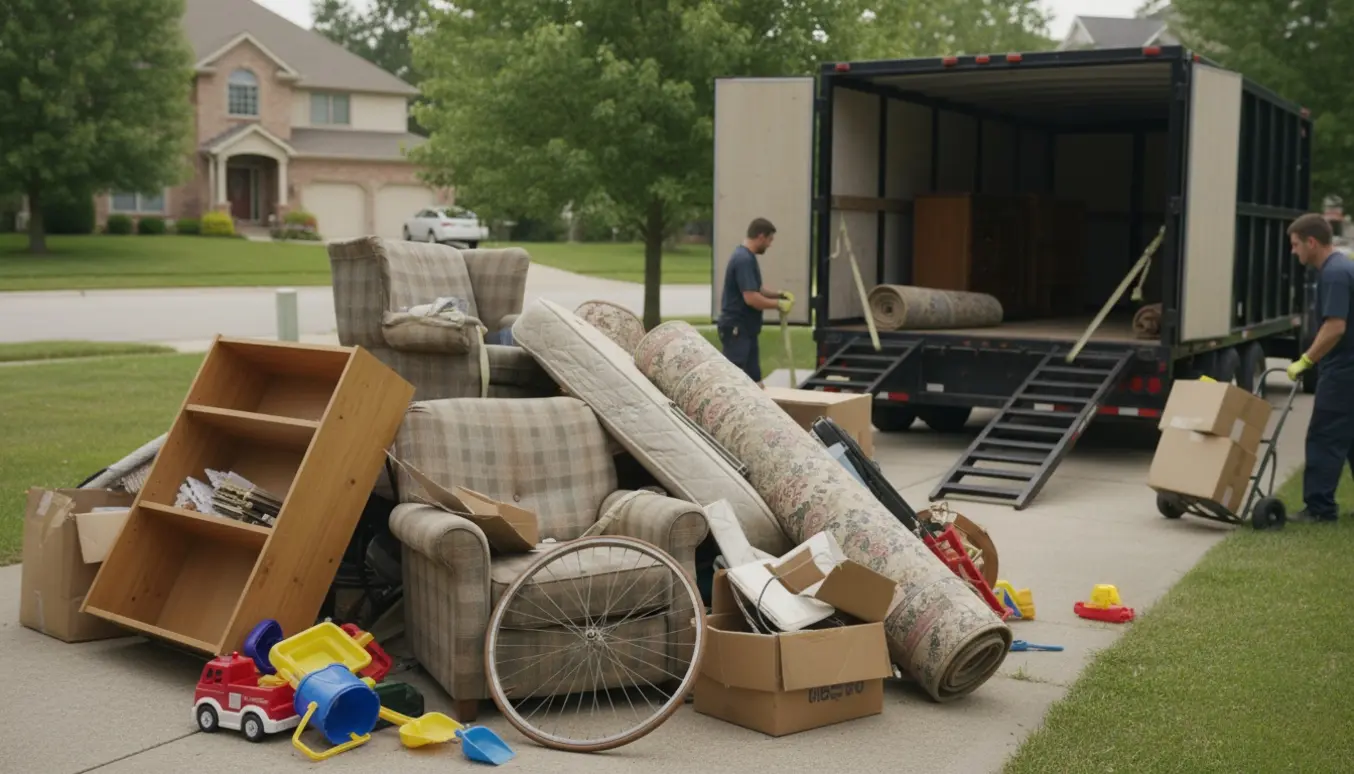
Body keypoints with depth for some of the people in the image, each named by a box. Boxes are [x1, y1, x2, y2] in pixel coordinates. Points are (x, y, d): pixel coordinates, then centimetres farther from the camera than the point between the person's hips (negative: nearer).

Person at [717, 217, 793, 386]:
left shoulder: (747, 257, 13)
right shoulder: (744, 260, -19)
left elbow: (755, 290, 25)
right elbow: (751, 298, -25)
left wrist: (778, 294, 10)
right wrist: (778, 304, -13)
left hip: (746, 329, 10)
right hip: (736, 329, -10)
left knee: (755, 382, 10)